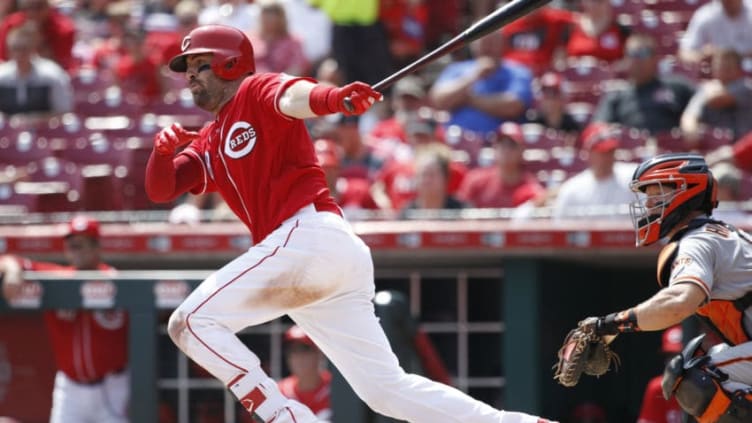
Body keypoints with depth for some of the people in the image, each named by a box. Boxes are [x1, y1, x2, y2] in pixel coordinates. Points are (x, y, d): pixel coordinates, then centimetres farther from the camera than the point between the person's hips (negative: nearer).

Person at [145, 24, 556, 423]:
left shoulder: (257, 92, 3)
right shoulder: (207, 145, 26)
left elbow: (292, 95, -20)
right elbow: (160, 190, 16)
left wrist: (329, 97, -43)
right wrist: (163, 149, -6)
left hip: (310, 236, -9)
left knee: (190, 322, -9)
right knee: (389, 388, 4)